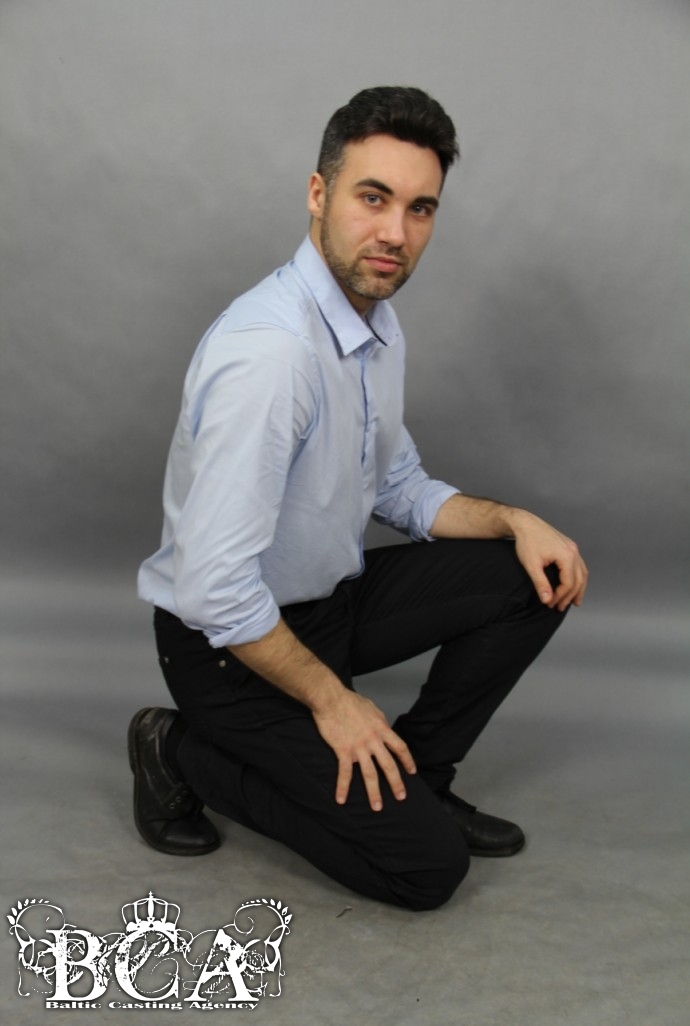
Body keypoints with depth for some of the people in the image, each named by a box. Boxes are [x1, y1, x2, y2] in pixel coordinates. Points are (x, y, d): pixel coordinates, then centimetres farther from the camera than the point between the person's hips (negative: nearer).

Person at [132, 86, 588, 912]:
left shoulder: (377, 325, 1)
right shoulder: (269, 349, -30)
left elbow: (398, 490, 13)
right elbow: (214, 586, -31)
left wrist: (513, 521, -4)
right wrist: (331, 700, -17)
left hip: (333, 597, 9)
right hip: (229, 640, -8)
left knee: (537, 581, -1)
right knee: (427, 864, -10)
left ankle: (415, 778, 12)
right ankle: (186, 755, 3)